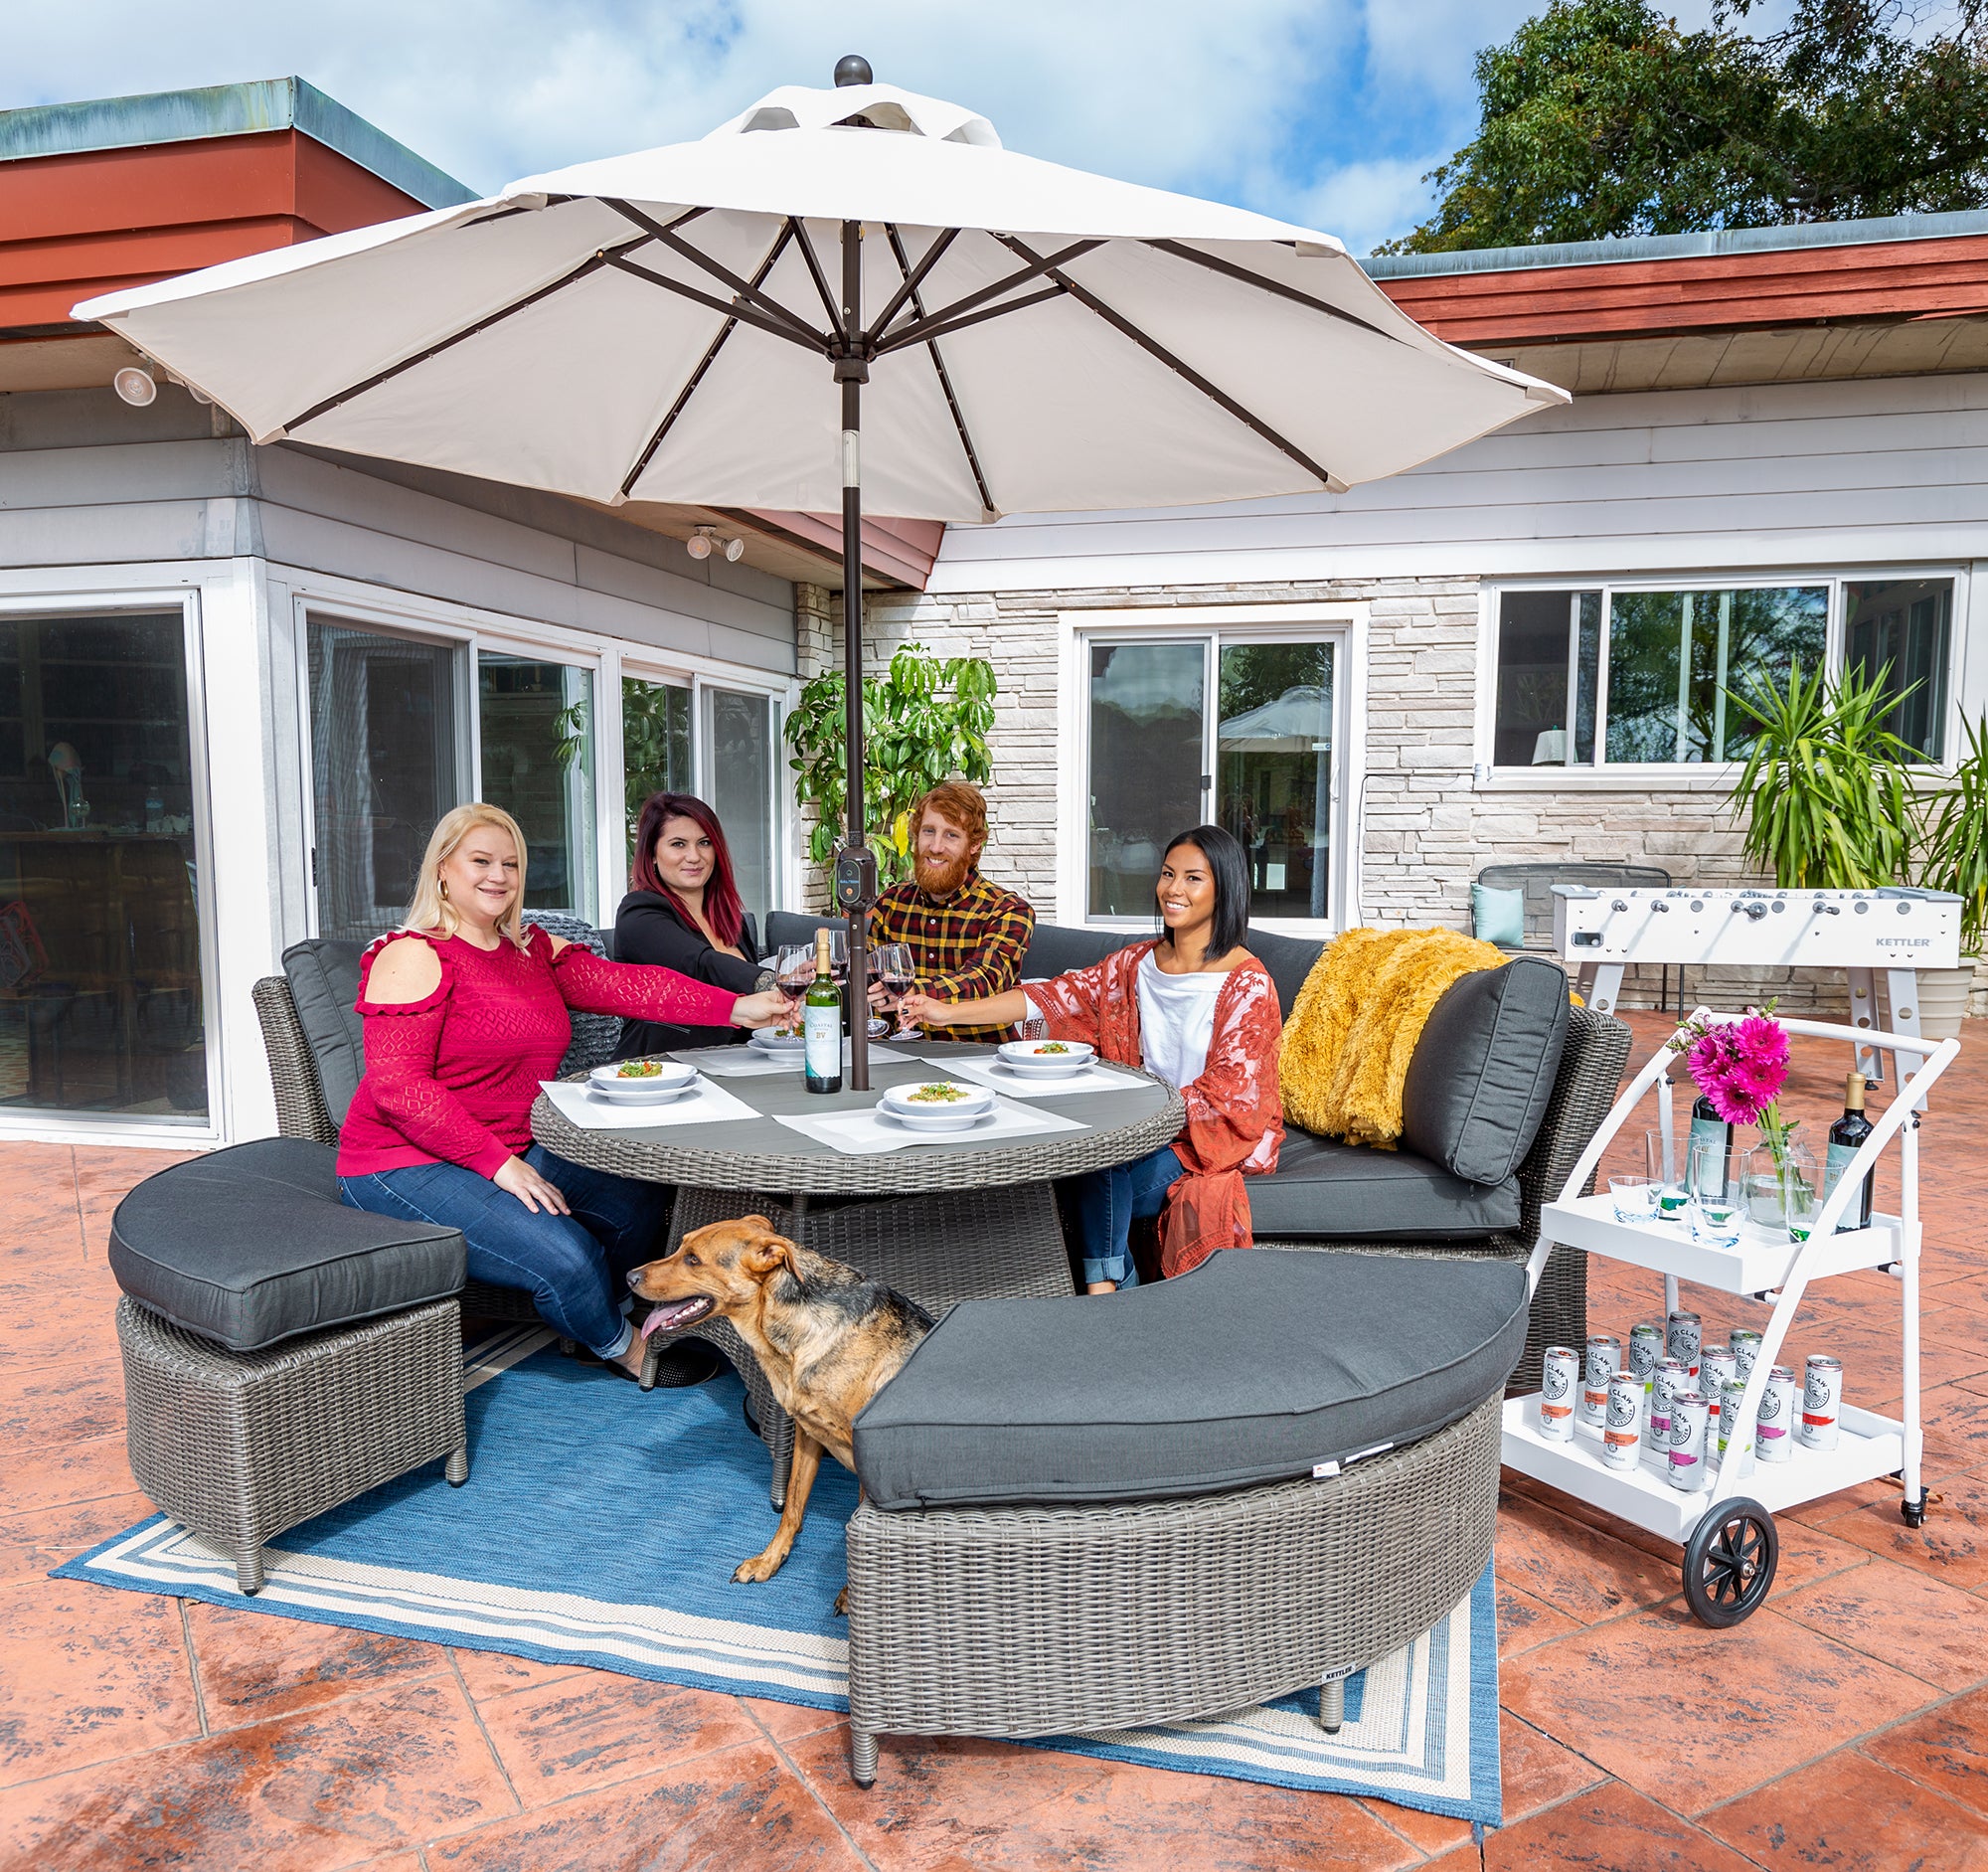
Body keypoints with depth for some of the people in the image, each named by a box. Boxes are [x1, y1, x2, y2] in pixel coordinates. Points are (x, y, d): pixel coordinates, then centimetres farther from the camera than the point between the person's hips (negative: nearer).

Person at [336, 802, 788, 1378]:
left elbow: (622, 984, -4)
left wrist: (737, 1008, -19)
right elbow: (396, 1086, -20)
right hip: (410, 1166, -8)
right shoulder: (413, 956, -12)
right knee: (567, 1257, -22)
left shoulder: (534, 950, 11)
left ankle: (581, 1323, 23)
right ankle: (623, 1347, 11)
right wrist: (498, 1164, -23)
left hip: (512, 1151, 8)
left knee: (640, 1203, -5)